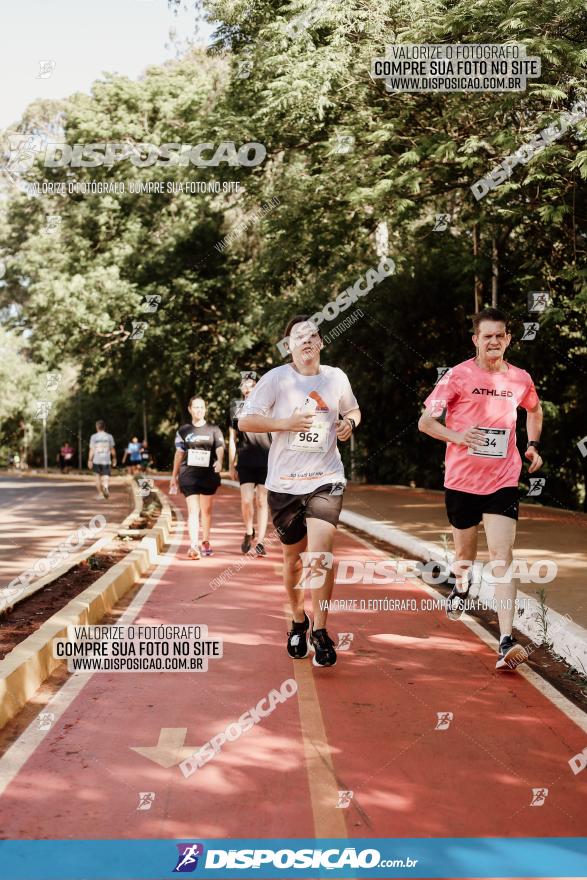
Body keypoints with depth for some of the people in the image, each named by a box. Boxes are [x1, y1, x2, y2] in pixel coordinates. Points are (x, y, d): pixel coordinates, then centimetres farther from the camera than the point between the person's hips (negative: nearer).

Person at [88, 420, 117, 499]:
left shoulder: (93, 437, -1)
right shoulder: (109, 436, 2)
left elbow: (92, 450, -3)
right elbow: (112, 449, 6)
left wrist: (90, 460, 1)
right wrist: (114, 458, 18)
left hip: (96, 460, 0)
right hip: (106, 460, 0)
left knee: (98, 476, 13)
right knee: (106, 476, -1)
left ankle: (99, 493, 17)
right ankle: (105, 486, -33)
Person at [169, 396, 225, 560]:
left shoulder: (213, 429, 6)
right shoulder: (183, 431, 8)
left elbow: (220, 448, -7)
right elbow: (179, 453, 13)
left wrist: (219, 461, -29)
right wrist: (174, 476, 15)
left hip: (209, 474, 1)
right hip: (188, 474, -1)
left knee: (206, 510, 12)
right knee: (193, 510, -11)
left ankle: (205, 542, 26)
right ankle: (193, 546, -19)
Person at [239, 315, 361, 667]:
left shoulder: (336, 377, 6)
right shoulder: (276, 378, -3)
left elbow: (353, 410, 25)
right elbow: (245, 421, -5)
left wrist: (349, 423, 2)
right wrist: (286, 422, -16)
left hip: (326, 479, 0)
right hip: (285, 482, 0)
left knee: (320, 553, -16)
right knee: (294, 557, 11)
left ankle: (320, 631, -4)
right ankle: (298, 623, 33)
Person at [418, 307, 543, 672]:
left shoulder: (520, 379, 3)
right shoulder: (458, 375, -7)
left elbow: (534, 409, 26)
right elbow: (425, 421, -7)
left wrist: (533, 444, 12)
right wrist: (455, 436, -24)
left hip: (503, 481, 1)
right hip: (462, 479, 0)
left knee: (502, 556, -12)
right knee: (465, 551, 17)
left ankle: (507, 641, -17)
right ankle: (461, 587, 53)